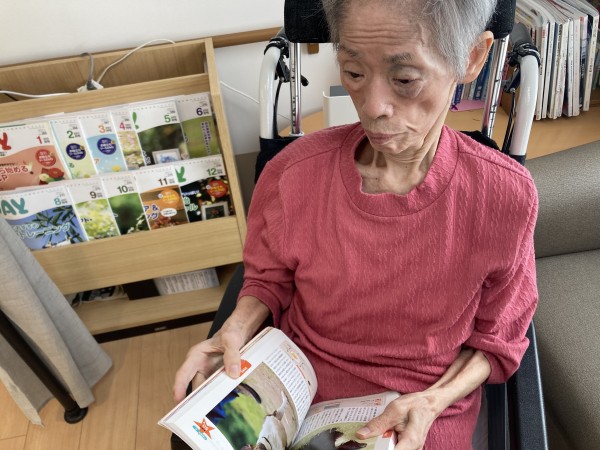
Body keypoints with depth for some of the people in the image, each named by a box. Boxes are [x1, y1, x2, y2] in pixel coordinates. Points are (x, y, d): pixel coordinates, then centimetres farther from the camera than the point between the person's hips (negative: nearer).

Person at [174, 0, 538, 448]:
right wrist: (238, 329, -16)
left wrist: (433, 402, -17)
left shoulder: (508, 197, -17)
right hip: (299, 392, 0)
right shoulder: (293, 174, -17)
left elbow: (496, 340, -2)